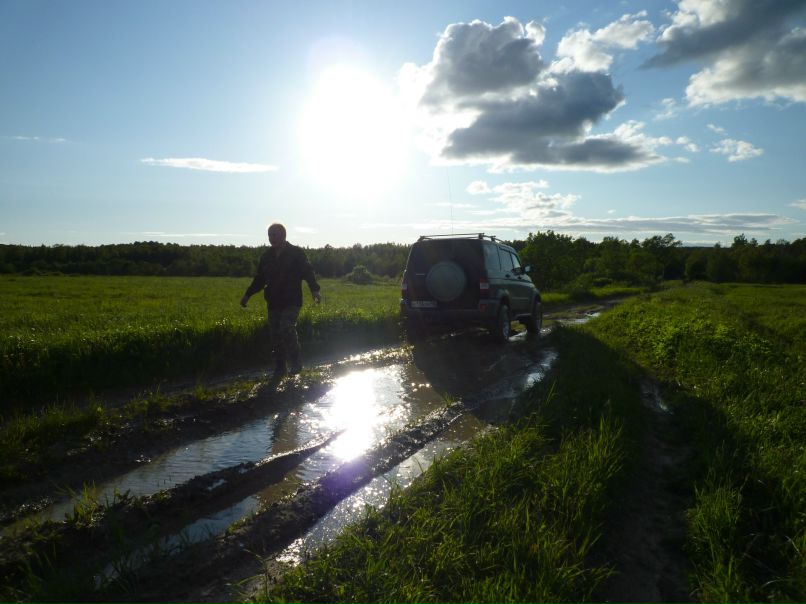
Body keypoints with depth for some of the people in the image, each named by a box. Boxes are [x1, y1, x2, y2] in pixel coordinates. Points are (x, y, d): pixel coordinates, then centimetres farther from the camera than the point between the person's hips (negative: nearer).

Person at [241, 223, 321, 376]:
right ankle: (279, 369, 15)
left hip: (291, 302, -5)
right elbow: (259, 279, 21)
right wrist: (247, 295, 17)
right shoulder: (266, 256, 14)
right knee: (276, 335, 5)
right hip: (273, 303, 5)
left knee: (287, 328, -22)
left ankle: (296, 363, -7)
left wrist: (314, 290, -23)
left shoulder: (296, 253, -2)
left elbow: (308, 273, -9)